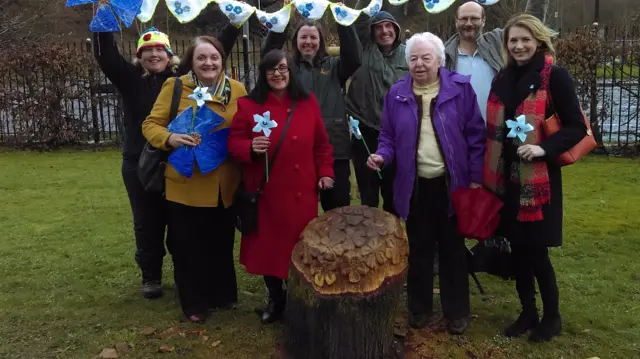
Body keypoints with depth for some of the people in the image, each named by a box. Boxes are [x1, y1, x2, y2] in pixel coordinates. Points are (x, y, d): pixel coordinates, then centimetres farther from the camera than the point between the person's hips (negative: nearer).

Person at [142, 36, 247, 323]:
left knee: (222, 244, 17)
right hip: (185, 184, -2)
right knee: (188, 246, 8)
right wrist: (170, 139, -24)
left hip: (224, 184, 3)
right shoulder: (175, 87, -6)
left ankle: (223, 295, 38)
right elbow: (151, 124, -5)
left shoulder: (237, 90, 3)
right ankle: (194, 303, 26)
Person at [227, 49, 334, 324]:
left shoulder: (308, 102, 5)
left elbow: (321, 144, 10)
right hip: (265, 191, -1)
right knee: (268, 243, 6)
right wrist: (251, 148, -20)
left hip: (301, 191, 1)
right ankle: (275, 298, 28)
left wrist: (325, 172, 4)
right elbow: (233, 143, -1)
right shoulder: (248, 105, -1)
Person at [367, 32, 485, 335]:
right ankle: (419, 308, 29)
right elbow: (388, 137, 8)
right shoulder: (397, 94, 2)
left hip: (451, 184, -2)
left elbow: (475, 135, -4)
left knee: (452, 249, 10)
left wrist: (475, 178, -7)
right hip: (414, 185, 2)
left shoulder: (460, 88, -5)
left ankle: (456, 312, 25)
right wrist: (382, 156, -13)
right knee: (419, 249, 13)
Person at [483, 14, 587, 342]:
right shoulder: (503, 78, 9)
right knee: (518, 247, 11)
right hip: (507, 176, 5)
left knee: (535, 249, 0)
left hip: (539, 177, -5)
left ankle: (552, 315, 21)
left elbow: (577, 127, -10)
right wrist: (489, 171, 7)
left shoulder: (555, 76, -8)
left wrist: (544, 149, -24)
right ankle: (528, 311, 27)